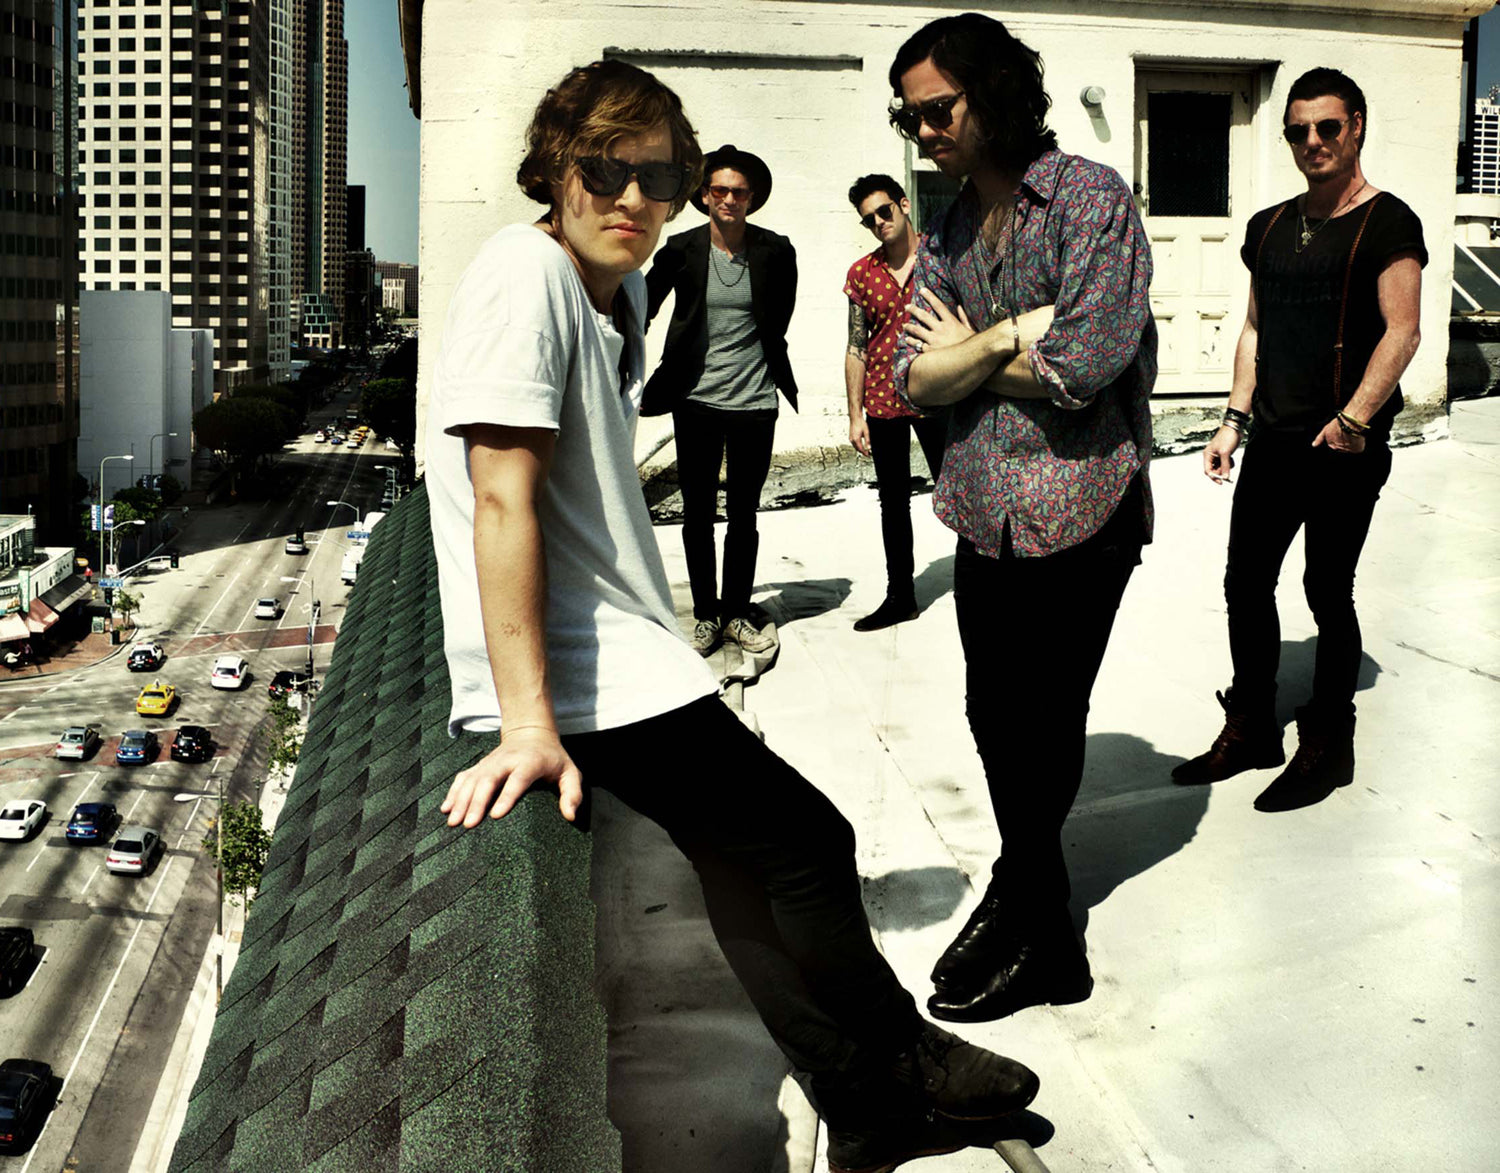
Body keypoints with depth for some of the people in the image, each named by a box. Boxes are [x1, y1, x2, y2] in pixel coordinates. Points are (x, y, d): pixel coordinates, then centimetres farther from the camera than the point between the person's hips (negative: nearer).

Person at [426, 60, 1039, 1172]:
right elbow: (503, 500, -24)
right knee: (806, 844, -1)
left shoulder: (621, 286, 12)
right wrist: (530, 724, -27)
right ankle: (904, 1073, 20)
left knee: (750, 860, 12)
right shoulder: (526, 271, -17)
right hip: (579, 677, -9)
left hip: (622, 652, 9)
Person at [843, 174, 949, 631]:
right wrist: (855, 415, 2)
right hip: (882, 402, 3)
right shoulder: (861, 273, 4)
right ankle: (900, 596, 20)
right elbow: (856, 347, 6)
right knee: (893, 502, 10)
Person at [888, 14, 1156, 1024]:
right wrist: (1009, 339, -13)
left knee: (1042, 729, 3)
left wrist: (964, 355, -6)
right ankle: (1033, 901, 33)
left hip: (1076, 513, -6)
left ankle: (1032, 937, 20)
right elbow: (914, 380, 3)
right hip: (984, 514, 6)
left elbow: (1085, 365, -20)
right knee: (998, 719, 13)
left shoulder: (1091, 199, -9)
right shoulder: (949, 233, 11)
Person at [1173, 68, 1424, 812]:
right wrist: (1235, 418, 11)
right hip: (1273, 439, 7)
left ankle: (1328, 748, 16)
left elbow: (1401, 331, -15)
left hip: (1346, 447, -6)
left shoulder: (1386, 222, -7)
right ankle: (1251, 731, 25)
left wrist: (1354, 419, -24)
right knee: (1245, 583, 10)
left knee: (1328, 592, 1)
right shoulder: (1269, 228, 13)